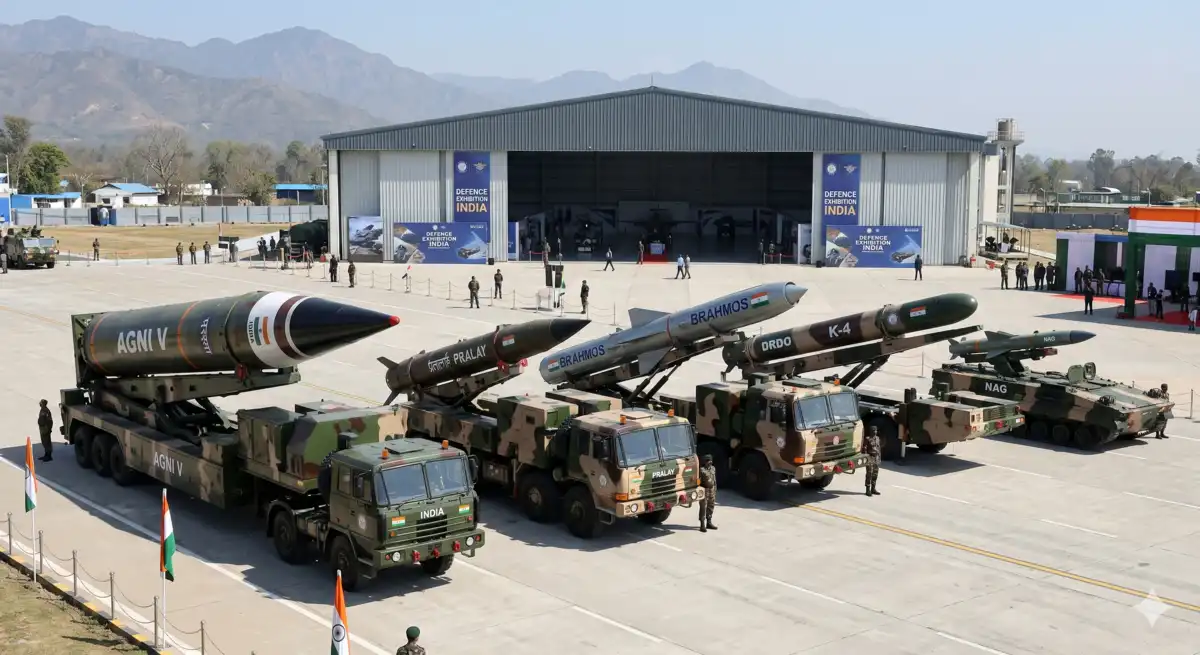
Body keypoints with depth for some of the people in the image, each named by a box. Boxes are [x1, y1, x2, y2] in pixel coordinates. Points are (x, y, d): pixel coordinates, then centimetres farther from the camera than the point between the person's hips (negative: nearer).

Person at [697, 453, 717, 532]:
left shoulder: (713, 468, 11)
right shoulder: (701, 470, -12)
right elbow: (699, 481, -14)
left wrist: (715, 490, 16)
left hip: (712, 489, 7)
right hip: (704, 490, -7)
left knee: (711, 506, 13)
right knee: (703, 507, -6)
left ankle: (709, 523, 25)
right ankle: (702, 525, -4)